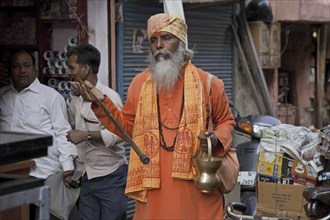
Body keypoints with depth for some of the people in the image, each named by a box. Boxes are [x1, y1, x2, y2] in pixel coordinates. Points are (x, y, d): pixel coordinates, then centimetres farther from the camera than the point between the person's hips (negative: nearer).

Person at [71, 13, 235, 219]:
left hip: (196, 182, -2)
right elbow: (128, 126, 14)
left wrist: (217, 139, -11)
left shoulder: (208, 82, 0)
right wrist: (101, 102, 3)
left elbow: (226, 121, 10)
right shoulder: (140, 83, 8)